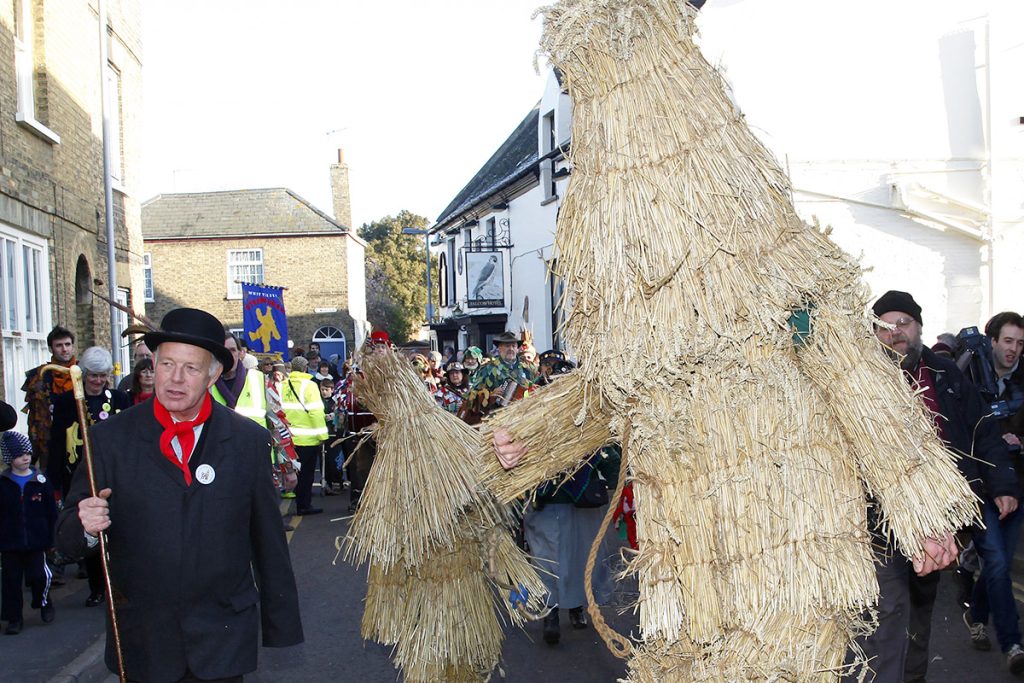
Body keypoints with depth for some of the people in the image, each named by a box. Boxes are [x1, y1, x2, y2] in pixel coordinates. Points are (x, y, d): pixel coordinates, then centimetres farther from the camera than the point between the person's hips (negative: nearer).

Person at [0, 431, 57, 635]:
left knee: (39, 576, -4)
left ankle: (44, 603, 25)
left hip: (37, 541, -1)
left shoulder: (41, 481, 0)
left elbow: (52, 512, 3)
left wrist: (52, 538, 1)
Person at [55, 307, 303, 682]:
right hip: (142, 642, 1)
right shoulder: (110, 438, -3)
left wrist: (281, 623, 6)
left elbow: (269, 539, 1)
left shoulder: (249, 440, -3)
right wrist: (87, 526, -25)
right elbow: (68, 536, -2)